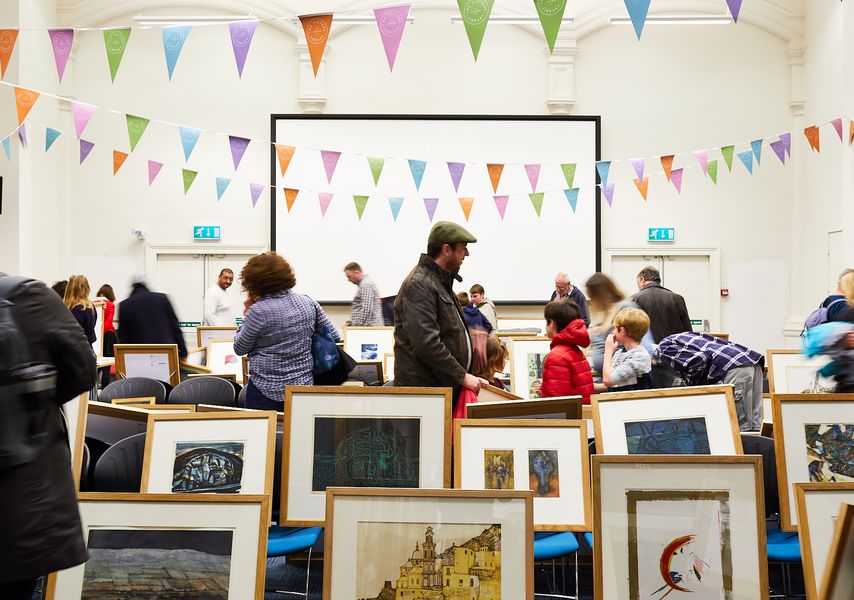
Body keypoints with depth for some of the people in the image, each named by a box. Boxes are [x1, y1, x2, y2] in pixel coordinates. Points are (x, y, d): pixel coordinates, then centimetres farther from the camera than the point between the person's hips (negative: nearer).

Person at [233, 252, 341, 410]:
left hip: (267, 390, -5)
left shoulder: (258, 311, -13)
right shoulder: (308, 303, 2)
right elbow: (335, 337, 9)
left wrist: (247, 316, 8)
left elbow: (240, 349, -1)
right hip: (304, 386, 5)